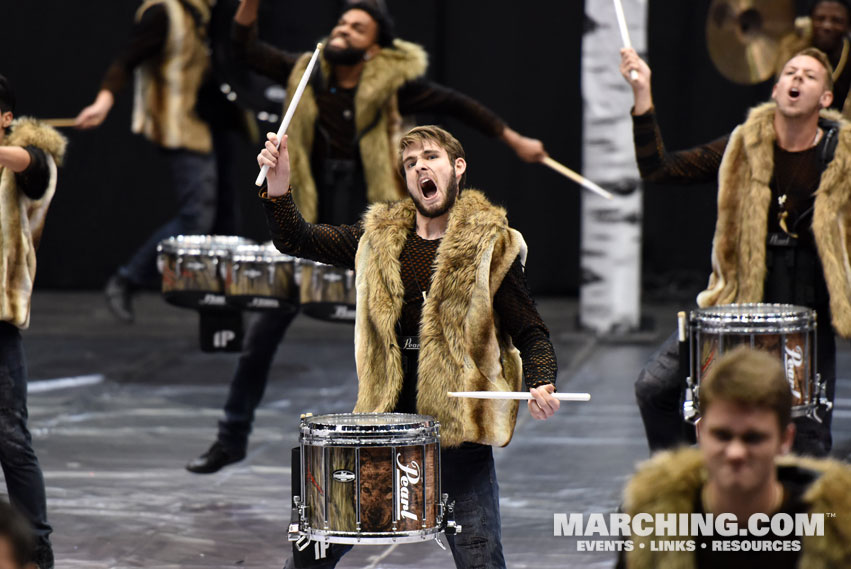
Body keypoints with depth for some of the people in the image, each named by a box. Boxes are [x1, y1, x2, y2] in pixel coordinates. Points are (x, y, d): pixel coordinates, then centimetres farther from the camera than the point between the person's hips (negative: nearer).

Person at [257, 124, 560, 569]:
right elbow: (295, 240, 12)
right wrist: (279, 189, -8)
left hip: (458, 430, -4)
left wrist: (541, 386, -21)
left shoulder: (488, 248, -2)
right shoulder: (378, 239, 9)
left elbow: (531, 334, 0)